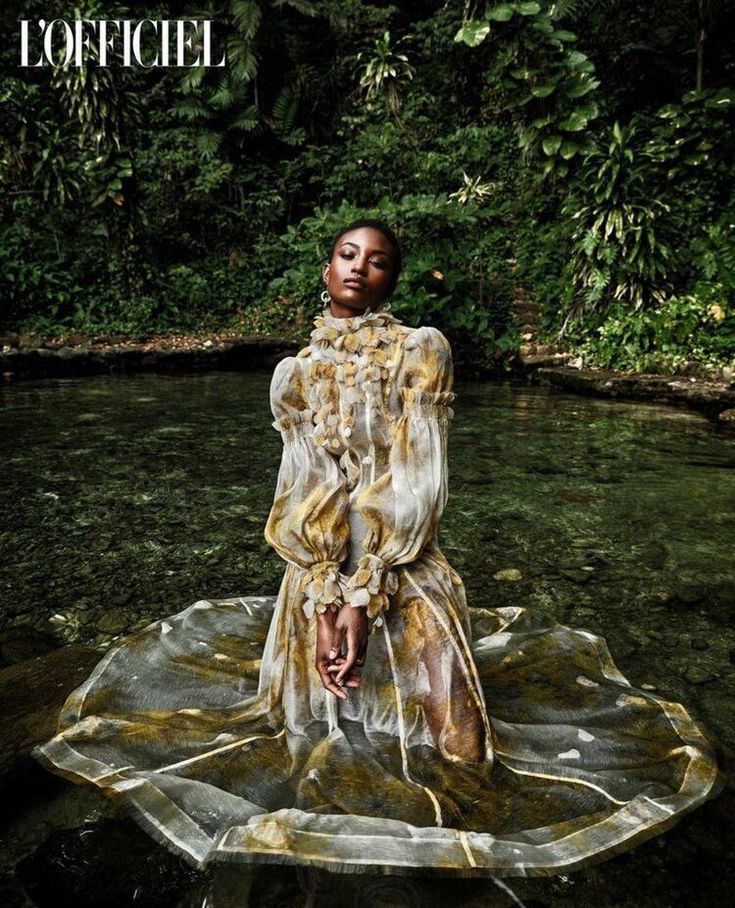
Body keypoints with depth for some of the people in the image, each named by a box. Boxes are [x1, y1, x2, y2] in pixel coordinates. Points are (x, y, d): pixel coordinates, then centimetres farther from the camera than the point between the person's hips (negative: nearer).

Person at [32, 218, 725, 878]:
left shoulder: (420, 352, -4)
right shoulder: (295, 373, 5)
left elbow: (416, 483, -12)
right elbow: (300, 496, -3)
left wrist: (364, 596, -17)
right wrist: (323, 603, -16)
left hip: (406, 574, -2)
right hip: (317, 577, 3)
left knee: (450, 748, -4)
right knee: (314, 736, 11)